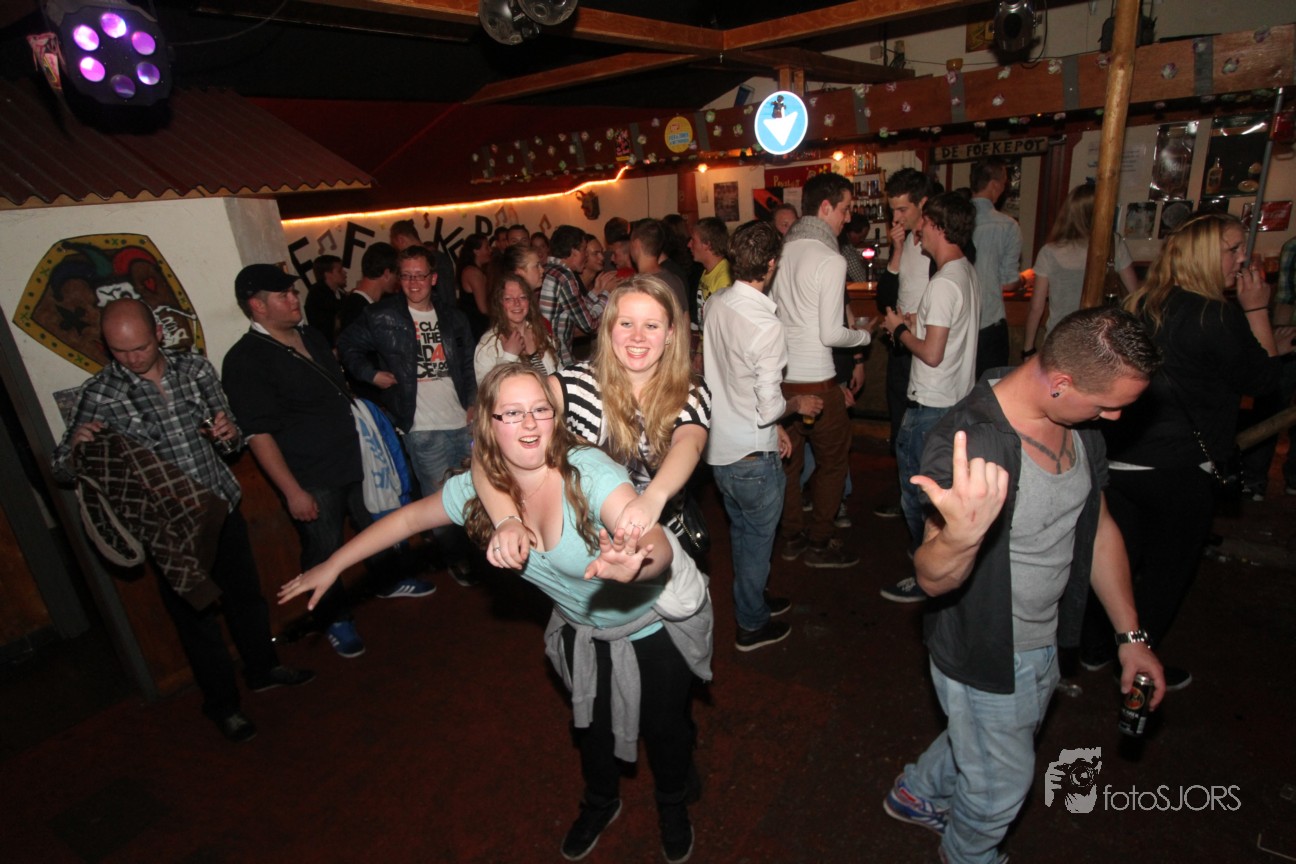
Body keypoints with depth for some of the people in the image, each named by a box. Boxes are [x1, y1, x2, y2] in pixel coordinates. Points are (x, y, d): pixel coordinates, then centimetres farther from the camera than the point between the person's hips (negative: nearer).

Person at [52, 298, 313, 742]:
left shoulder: (194, 366, -2)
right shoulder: (100, 394, -10)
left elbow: (230, 429, 7)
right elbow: (63, 470, -4)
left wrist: (231, 430, -17)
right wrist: (76, 445, -26)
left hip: (222, 505, 3)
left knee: (246, 593, 18)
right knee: (196, 613, 11)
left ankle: (263, 668, 43)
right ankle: (221, 702, 32)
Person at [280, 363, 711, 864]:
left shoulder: (589, 472, -37)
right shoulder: (479, 490, -20)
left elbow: (657, 543, -51)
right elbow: (410, 517, -4)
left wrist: (633, 564, -74)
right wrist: (333, 566, 2)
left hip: (660, 619, -4)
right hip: (584, 628, 4)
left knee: (665, 725, 16)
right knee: (592, 723, 23)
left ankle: (673, 808, 50)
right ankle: (600, 802, 57)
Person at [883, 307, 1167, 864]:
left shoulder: (1080, 420, -8)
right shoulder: (966, 443, -34)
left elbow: (1098, 526, 6)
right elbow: (933, 581, -33)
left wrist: (1131, 635, 8)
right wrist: (963, 532, -56)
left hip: (1045, 641, 7)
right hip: (984, 655, -7)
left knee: (981, 742, 30)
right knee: (1002, 786, 17)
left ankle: (917, 792, 60)